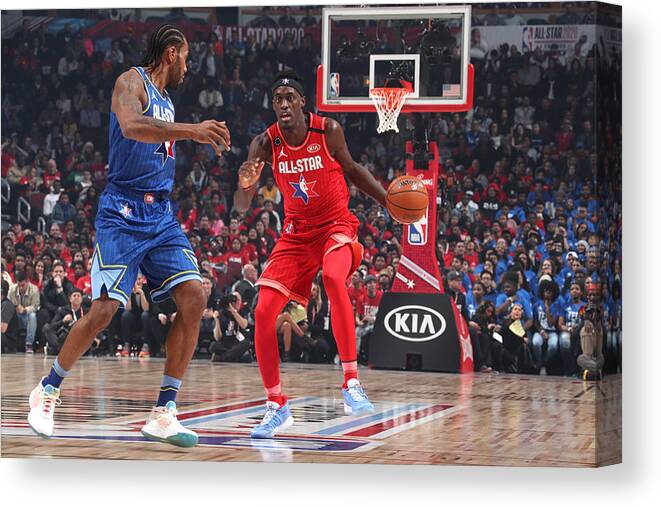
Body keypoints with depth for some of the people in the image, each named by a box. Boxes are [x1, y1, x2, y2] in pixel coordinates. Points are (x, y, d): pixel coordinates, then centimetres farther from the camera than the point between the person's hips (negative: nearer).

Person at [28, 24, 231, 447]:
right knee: (104, 309, -12)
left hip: (161, 214, 8)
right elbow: (131, 125, -29)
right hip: (123, 213, -7)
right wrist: (191, 130, -38)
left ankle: (163, 413, -9)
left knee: (193, 297, -11)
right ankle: (48, 390, 13)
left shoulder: (166, 101, 20)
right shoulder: (132, 82, -6)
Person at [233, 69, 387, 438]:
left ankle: (352, 382, -31)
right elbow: (242, 208, -9)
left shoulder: (328, 131, -13)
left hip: (336, 225, -3)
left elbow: (351, 169, 7)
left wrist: (389, 201, 0)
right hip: (297, 232, 3)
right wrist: (246, 185, -32)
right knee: (264, 312, -9)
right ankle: (277, 406, 6)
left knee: (333, 277, -36)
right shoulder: (266, 144, -9)